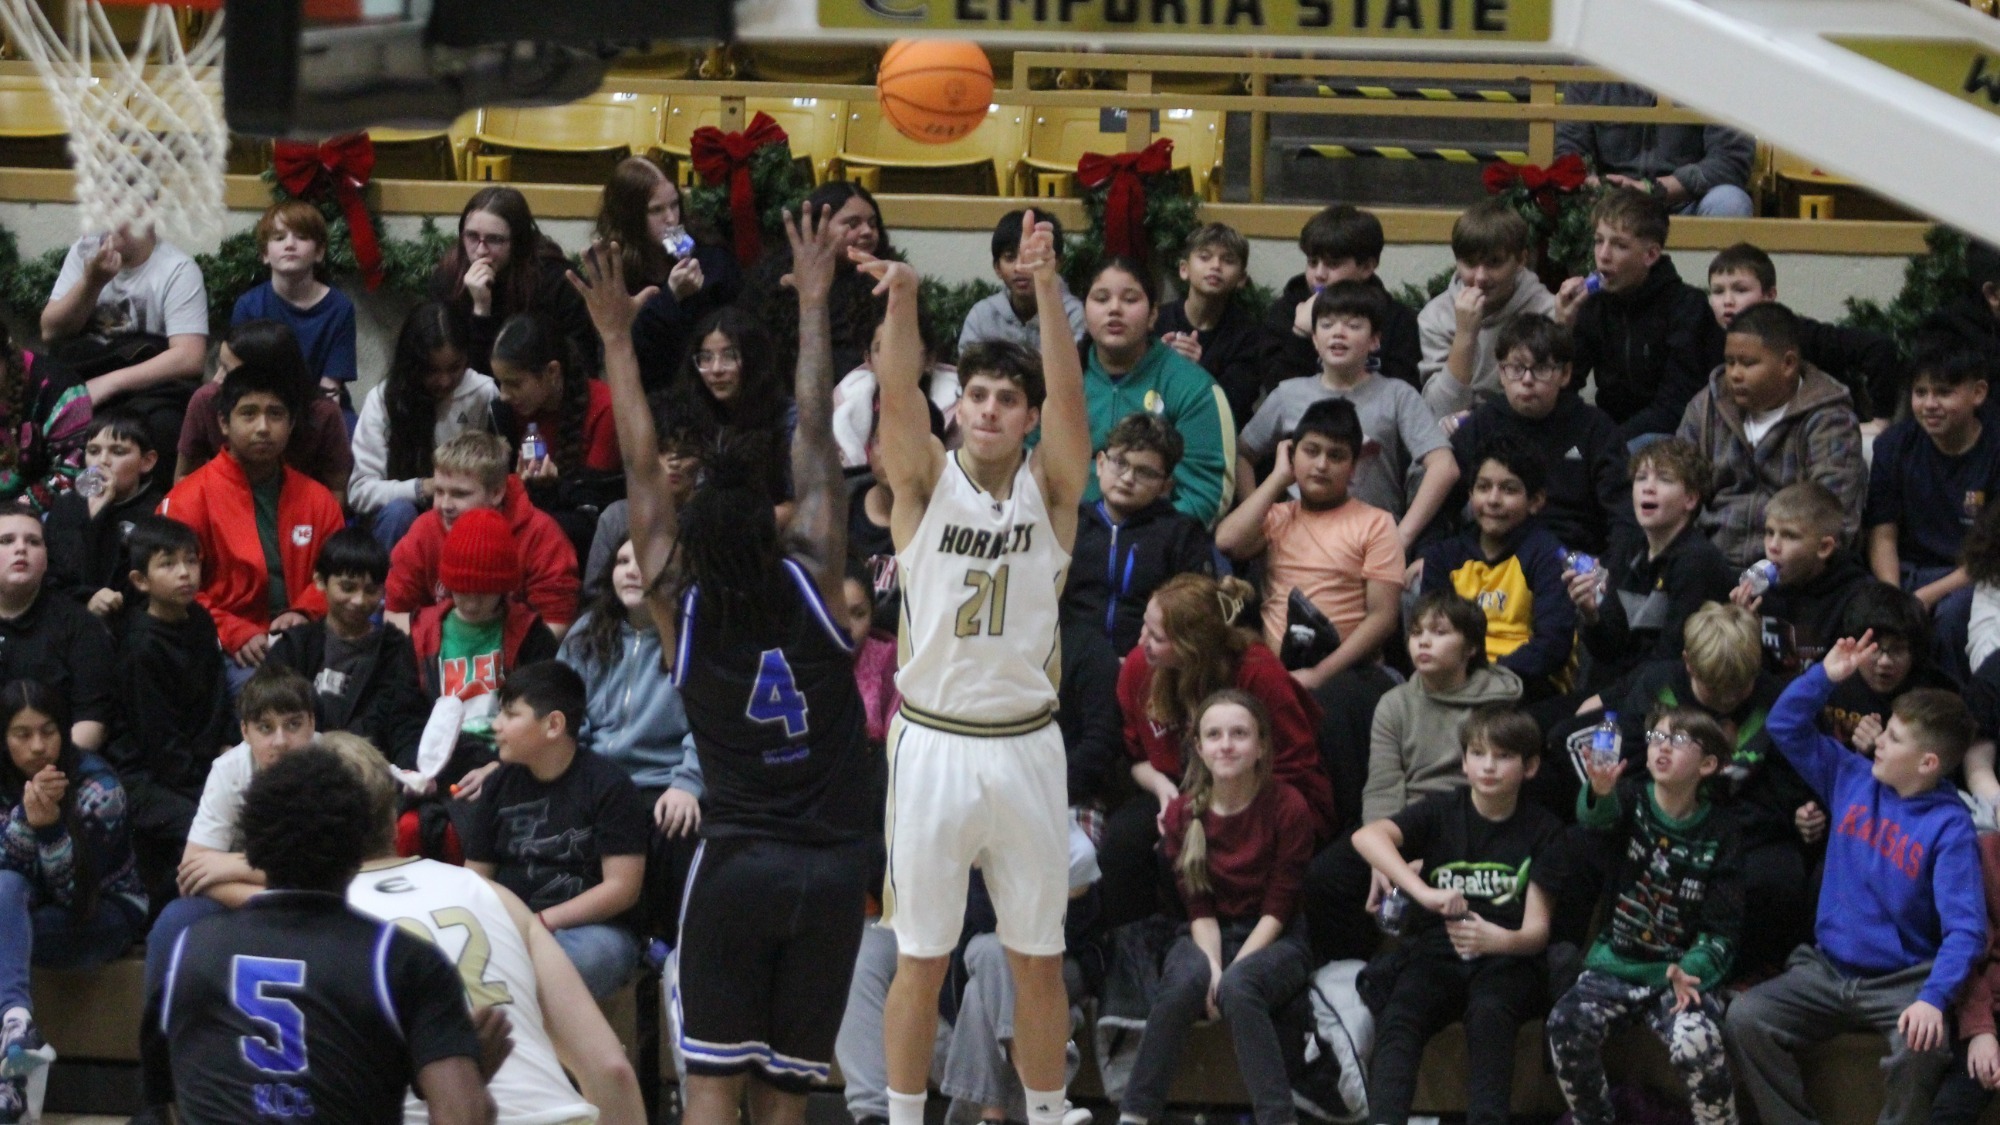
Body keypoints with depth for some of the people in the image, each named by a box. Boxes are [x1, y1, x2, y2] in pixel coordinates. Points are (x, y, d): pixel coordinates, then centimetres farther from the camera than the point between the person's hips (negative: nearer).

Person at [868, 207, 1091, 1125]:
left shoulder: (1050, 488, 1)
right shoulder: (926, 482, 0)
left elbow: (1070, 399, -16)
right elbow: (896, 396, -18)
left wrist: (1046, 289, -31)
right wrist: (902, 299, -37)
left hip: (1025, 746, 1)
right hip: (933, 741, -1)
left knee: (1039, 960, 9)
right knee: (921, 960, 6)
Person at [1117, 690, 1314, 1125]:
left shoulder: (1288, 808, -9)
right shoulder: (1183, 813, 1)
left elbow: (1278, 908, -10)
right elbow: (1199, 908, -2)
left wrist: (1229, 973, -20)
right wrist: (1213, 967, -20)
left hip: (1274, 941, -2)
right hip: (1207, 939, 2)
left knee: (1239, 988, -35)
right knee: (1183, 983, -32)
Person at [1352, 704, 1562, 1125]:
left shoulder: (1542, 830, 7)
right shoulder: (1442, 811, 7)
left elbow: (1538, 930, -1)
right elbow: (1366, 836, -13)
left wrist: (1501, 940, -27)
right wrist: (1424, 893, -29)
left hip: (1506, 962, -1)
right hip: (1436, 954, 1)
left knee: (1488, 1012, -36)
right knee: (1398, 1015, -31)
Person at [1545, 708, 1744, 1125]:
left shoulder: (1719, 836, 0)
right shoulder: (1632, 799, 0)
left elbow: (1722, 929, 0)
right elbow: (1596, 821, -26)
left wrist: (1690, 972, -21)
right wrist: (1600, 792, -51)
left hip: (1682, 971, -2)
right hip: (1615, 965, 2)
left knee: (1696, 1042, -32)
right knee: (1567, 1026, -25)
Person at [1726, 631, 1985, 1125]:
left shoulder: (1948, 828, -13)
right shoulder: (1852, 780, 4)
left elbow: (1965, 928, -22)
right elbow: (1786, 727, 11)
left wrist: (1933, 999, -37)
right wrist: (1825, 676, -4)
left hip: (1901, 981, -5)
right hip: (1826, 970, 5)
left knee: (1923, 1047, -37)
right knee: (1745, 1018, -19)